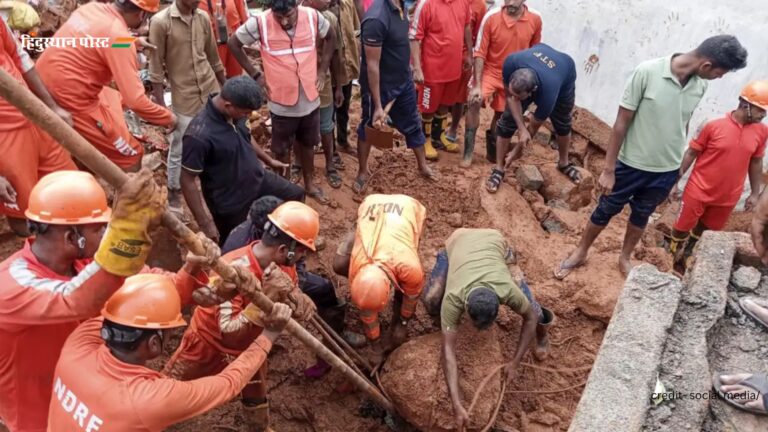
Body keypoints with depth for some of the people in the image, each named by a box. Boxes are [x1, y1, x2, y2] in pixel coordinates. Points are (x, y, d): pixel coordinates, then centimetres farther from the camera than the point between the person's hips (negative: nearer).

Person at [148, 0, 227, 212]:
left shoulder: (203, 18, 2)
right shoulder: (160, 22, -13)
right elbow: (156, 67, -11)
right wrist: (161, 104, -12)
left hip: (212, 91, 5)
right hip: (184, 97, -5)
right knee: (179, 149, 7)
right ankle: (173, 193, 26)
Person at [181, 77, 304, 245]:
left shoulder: (234, 112, -13)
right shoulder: (199, 135, -35)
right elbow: (187, 181, -26)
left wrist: (268, 160, 23)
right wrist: (205, 223, -22)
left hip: (258, 179, 7)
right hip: (230, 202, -7)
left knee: (296, 195, 21)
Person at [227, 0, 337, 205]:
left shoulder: (313, 17, -10)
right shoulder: (260, 23, -16)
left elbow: (330, 37, 11)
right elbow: (233, 43, -2)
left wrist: (322, 70, 5)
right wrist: (255, 74, -5)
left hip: (310, 98, 3)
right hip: (282, 102, -2)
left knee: (308, 144, 20)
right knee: (282, 150, 12)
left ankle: (309, 184, 41)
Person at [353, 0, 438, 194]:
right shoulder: (376, 18, -29)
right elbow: (372, 65, -26)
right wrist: (377, 106, -24)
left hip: (404, 81, 7)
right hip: (380, 86, -7)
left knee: (413, 125, 20)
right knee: (368, 128, 15)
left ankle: (422, 166, 40)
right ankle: (362, 172, 34)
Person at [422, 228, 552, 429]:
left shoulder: (507, 290, -41)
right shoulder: (453, 298, -42)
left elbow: (530, 318, -19)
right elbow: (448, 349, -40)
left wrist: (515, 362, -19)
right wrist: (457, 404, -44)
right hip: (458, 241, 0)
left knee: (532, 311, -8)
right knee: (431, 302, -14)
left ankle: (542, 331, 25)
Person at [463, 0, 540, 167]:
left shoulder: (535, 19, -11)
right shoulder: (491, 17, -18)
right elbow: (480, 53, -16)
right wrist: (476, 85, -21)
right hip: (491, 72, -3)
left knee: (502, 115, 14)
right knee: (475, 102, -27)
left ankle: (492, 152, 37)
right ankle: (468, 151, -14)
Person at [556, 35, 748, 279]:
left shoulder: (700, 87, -7)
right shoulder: (648, 72, -21)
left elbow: (683, 125, 8)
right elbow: (622, 122, -17)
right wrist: (609, 169, -15)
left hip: (667, 171, 4)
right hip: (632, 164, -4)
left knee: (641, 216, 20)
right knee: (605, 210, 12)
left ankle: (625, 258, 41)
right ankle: (580, 253, 32)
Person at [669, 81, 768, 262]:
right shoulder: (713, 126, -16)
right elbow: (691, 154, -8)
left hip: (727, 198, 4)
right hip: (698, 191, -4)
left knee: (705, 230, 20)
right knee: (682, 227, 9)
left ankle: (686, 254, 43)